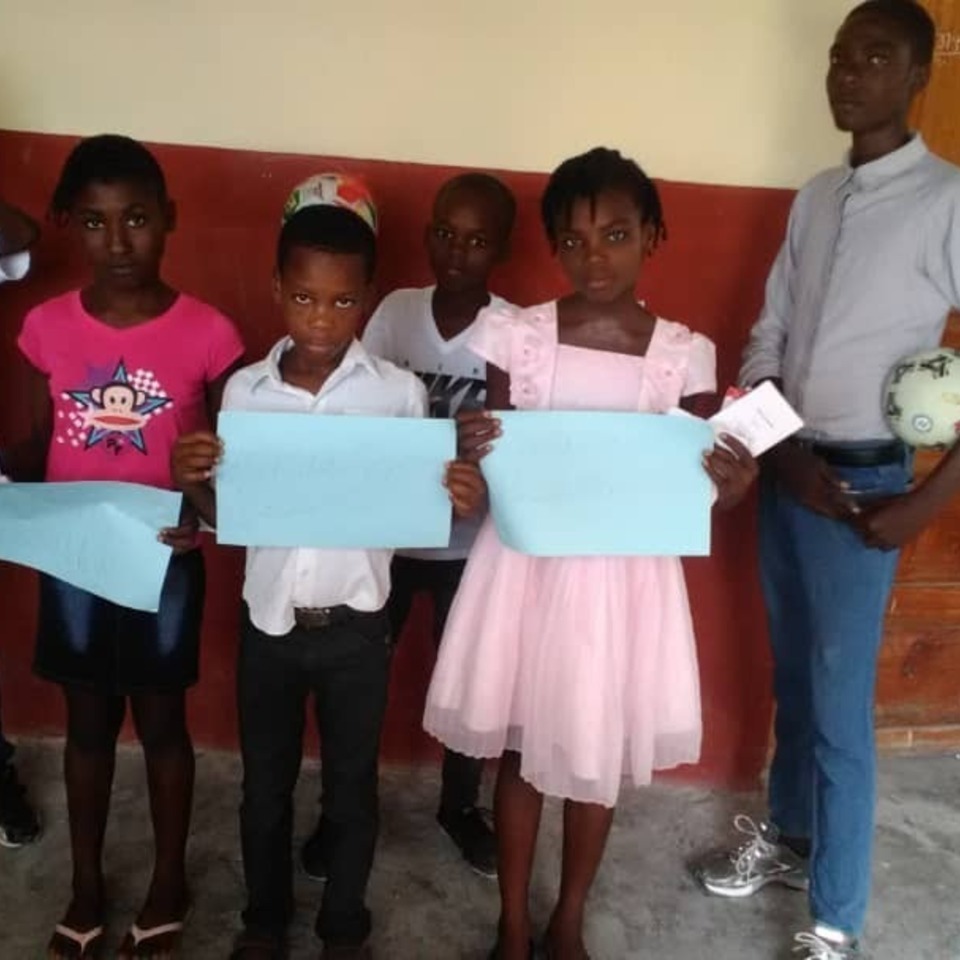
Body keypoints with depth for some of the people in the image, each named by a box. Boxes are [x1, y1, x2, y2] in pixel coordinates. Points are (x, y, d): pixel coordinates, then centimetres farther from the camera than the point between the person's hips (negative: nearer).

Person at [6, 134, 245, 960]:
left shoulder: (207, 334, -12)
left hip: (164, 560, -2)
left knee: (162, 720, 14)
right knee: (88, 722, 17)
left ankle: (169, 884, 36)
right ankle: (87, 885, 38)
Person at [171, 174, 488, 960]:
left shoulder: (399, 392, -10)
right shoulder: (245, 390, -5)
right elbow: (227, 519, 1)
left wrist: (461, 499, -26)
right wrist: (194, 485, -21)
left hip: (355, 626, -1)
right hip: (268, 622, 2)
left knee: (352, 786, 16)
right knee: (265, 786, 19)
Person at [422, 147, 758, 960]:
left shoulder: (685, 355, -5)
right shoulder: (516, 334, -6)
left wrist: (732, 487, -22)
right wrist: (470, 449, -24)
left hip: (625, 576, 1)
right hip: (527, 564, 0)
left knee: (599, 758, 15)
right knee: (520, 749, 13)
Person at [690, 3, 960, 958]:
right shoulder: (815, 198, 9)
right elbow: (765, 338, 9)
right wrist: (783, 452, -5)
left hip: (863, 482, -5)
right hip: (784, 469, 6)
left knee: (839, 704, 1)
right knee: (791, 676, 19)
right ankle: (785, 835, 40)